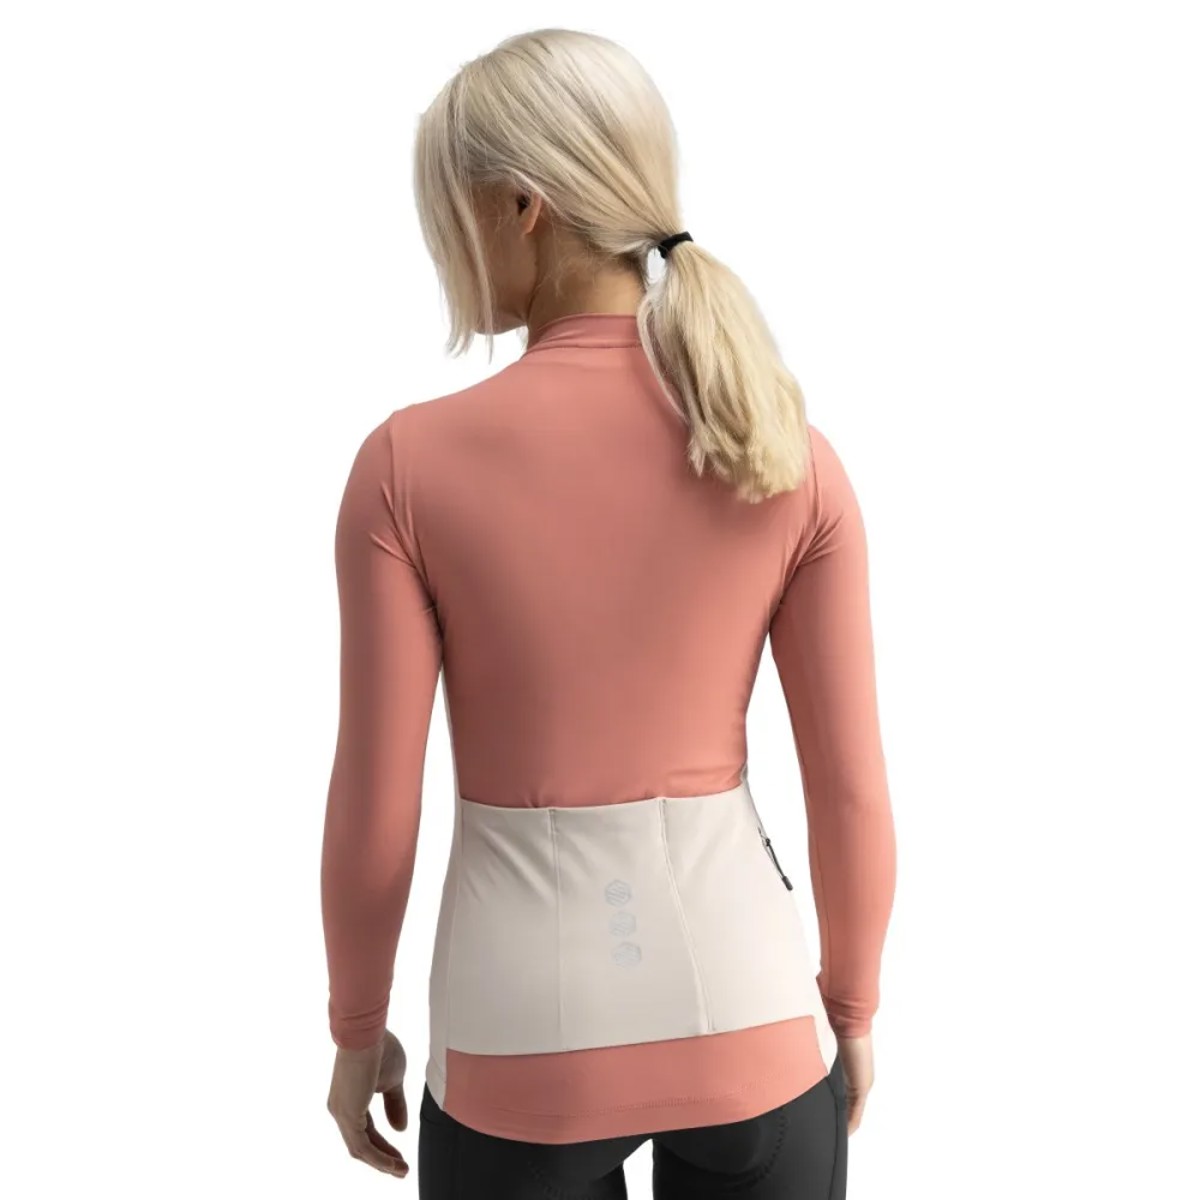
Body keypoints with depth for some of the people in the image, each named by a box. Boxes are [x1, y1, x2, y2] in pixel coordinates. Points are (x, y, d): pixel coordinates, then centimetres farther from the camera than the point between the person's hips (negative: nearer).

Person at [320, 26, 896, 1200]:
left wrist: (357, 1029, 7)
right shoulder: (790, 456, -9)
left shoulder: (409, 464, -14)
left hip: (522, 1035, -1)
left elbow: (375, 812, -10)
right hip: (748, 1014, 2)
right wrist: (850, 1005, 12)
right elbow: (852, 791, -4)